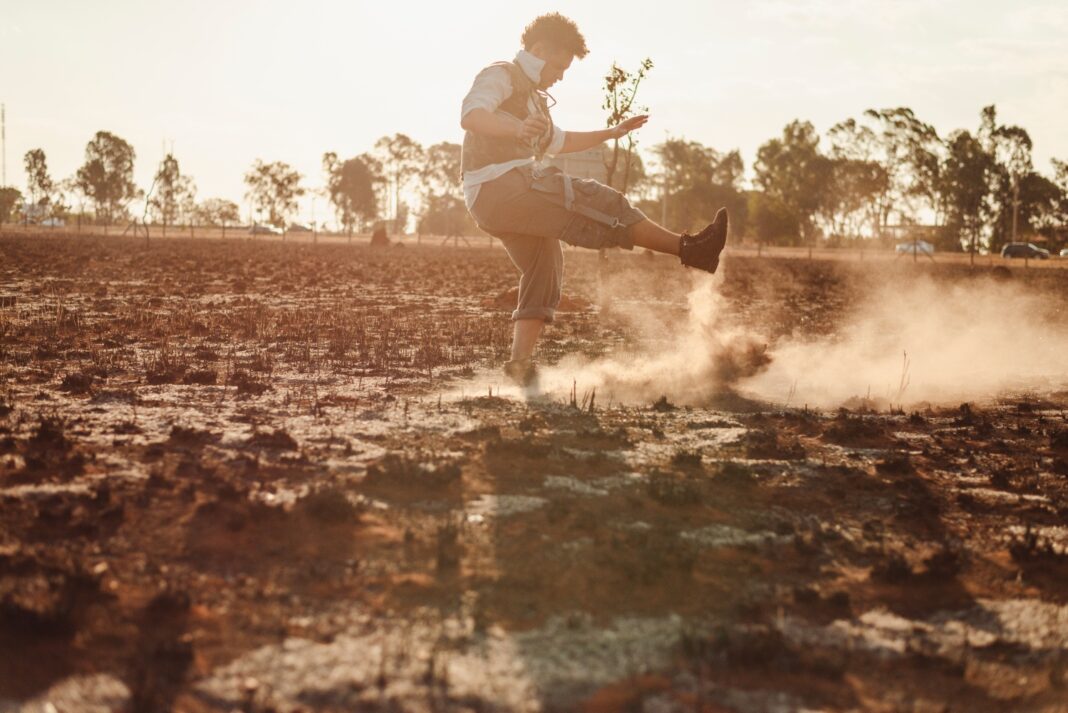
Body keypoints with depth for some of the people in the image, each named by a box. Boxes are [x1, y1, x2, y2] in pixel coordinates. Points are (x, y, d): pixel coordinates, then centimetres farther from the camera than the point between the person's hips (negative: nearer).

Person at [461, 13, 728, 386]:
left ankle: (520, 362, 0)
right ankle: (688, 249, -16)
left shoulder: (532, 96, 29)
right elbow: (470, 115, -22)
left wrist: (612, 132, 40)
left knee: (544, 272, 7)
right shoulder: (500, 76, -2)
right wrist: (517, 128, -41)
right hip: (502, 185, -11)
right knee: (602, 204, -15)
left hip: (500, 202, 11)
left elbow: (558, 141, 44)